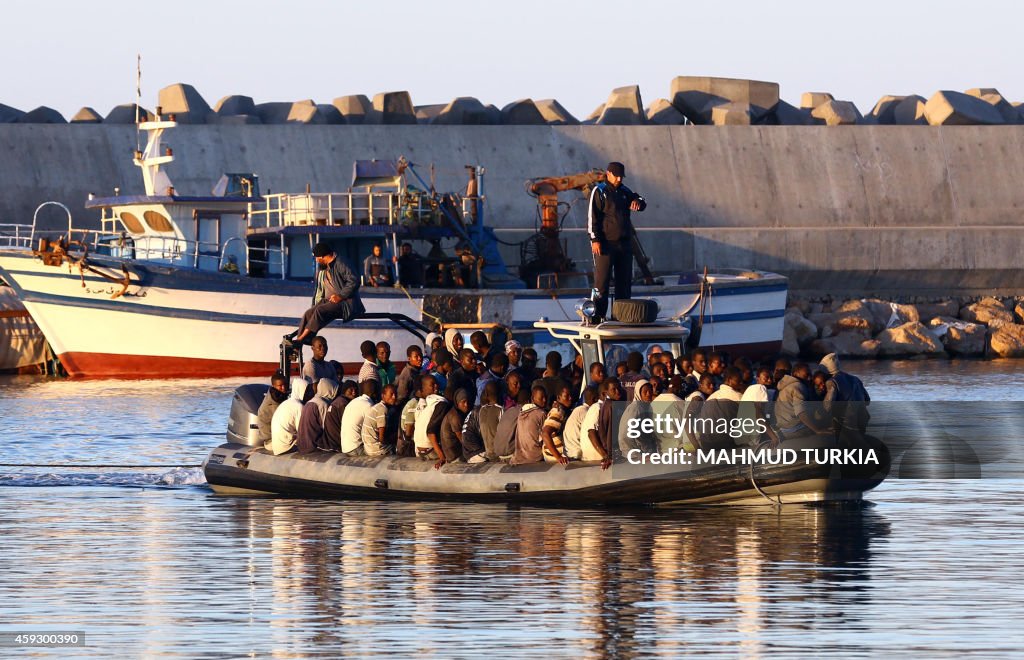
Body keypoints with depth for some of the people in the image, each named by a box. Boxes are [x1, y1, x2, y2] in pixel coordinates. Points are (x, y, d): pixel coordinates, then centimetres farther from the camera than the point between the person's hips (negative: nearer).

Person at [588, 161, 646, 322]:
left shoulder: (624, 191, 16)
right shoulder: (599, 191, -3)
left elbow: (641, 203, 16)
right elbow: (593, 217, -8)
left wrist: (637, 202, -10)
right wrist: (595, 239, -15)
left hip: (624, 242, 6)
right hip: (605, 243, -6)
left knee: (624, 281, 8)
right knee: (602, 281, -8)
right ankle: (598, 314, -8)